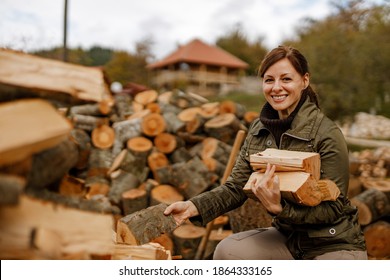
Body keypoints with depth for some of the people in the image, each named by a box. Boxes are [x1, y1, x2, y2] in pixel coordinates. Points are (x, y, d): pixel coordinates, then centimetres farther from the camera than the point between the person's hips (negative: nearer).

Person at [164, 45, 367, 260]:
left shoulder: (327, 134, -18)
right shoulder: (258, 130, -2)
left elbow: (333, 207, -18)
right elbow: (235, 187, -3)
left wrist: (278, 208, -33)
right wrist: (194, 206, -20)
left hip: (335, 245, -4)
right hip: (288, 236, 5)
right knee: (227, 250, -19)